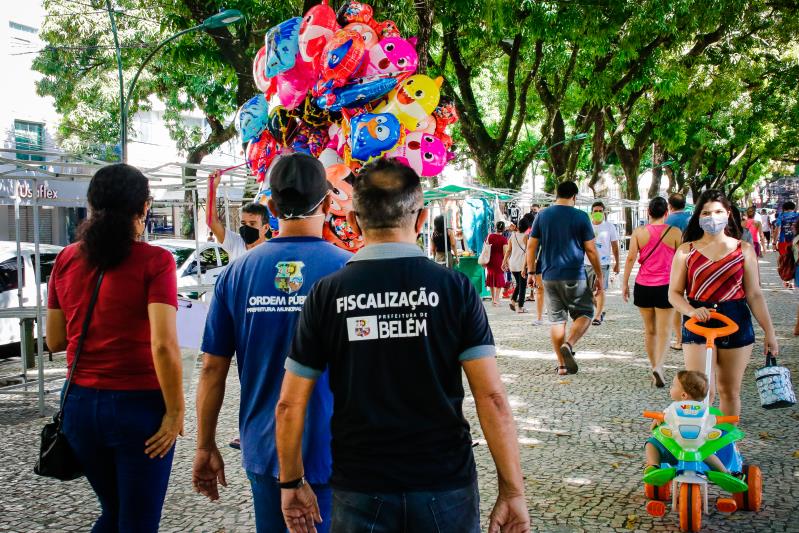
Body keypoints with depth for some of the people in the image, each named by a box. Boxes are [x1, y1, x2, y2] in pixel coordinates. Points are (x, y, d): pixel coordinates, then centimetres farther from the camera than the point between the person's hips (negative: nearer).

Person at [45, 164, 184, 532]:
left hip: (81, 403, 5)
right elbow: (163, 345, -20)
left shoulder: (66, 260, 2)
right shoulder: (154, 261, -12)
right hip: (138, 405, -5)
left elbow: (54, 341, 9)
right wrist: (175, 411, -11)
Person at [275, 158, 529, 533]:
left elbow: (289, 405, -3)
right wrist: (513, 491, -3)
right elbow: (491, 397, -10)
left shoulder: (327, 295, -5)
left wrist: (291, 483, 10)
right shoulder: (455, 288, -7)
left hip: (360, 492, 1)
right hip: (446, 489, 0)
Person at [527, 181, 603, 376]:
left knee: (557, 319, 10)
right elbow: (591, 250, -3)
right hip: (574, 277, -3)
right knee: (585, 313, 10)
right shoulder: (581, 217, -4)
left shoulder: (542, 215, 5)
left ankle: (562, 365, 10)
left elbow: (531, 246, 5)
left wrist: (531, 272, 13)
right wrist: (600, 276, 6)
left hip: (550, 276, 3)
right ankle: (568, 345, -15)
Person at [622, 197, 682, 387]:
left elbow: (631, 258, -4)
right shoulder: (675, 232, -4)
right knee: (664, 331, -1)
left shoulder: (638, 232, -1)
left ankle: (654, 368, 20)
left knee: (649, 330, 14)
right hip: (665, 286, -2)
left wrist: (625, 283, 3)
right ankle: (658, 366, -21)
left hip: (643, 286, 2)